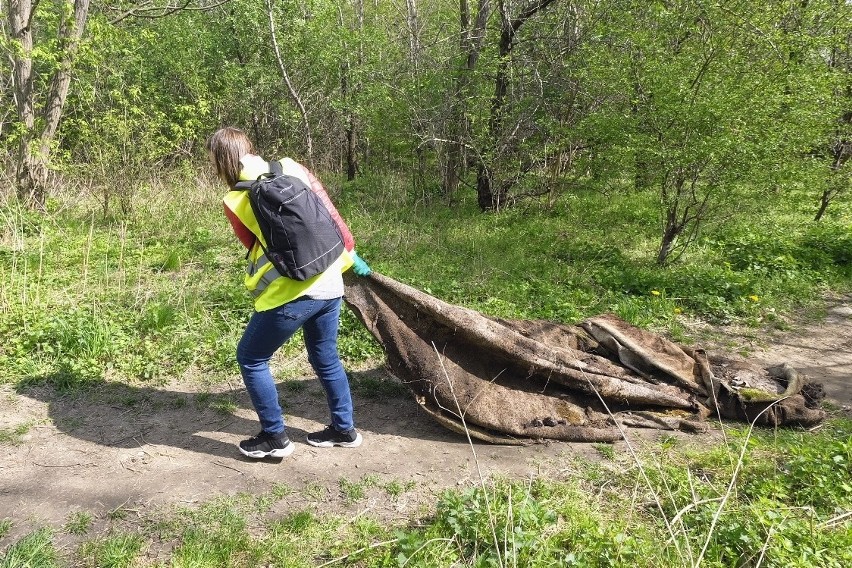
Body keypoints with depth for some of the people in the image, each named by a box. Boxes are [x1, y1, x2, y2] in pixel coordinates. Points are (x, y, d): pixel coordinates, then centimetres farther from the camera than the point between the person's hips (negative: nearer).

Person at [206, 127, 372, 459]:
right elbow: (331, 214, 8)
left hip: (291, 292, -6)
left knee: (251, 359, 13)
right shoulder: (291, 168, 5)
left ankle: (275, 438, 20)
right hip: (329, 284, 6)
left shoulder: (234, 203, -5)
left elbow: (256, 247, 7)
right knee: (326, 359, 22)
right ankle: (344, 430, 35)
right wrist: (350, 257, 19)